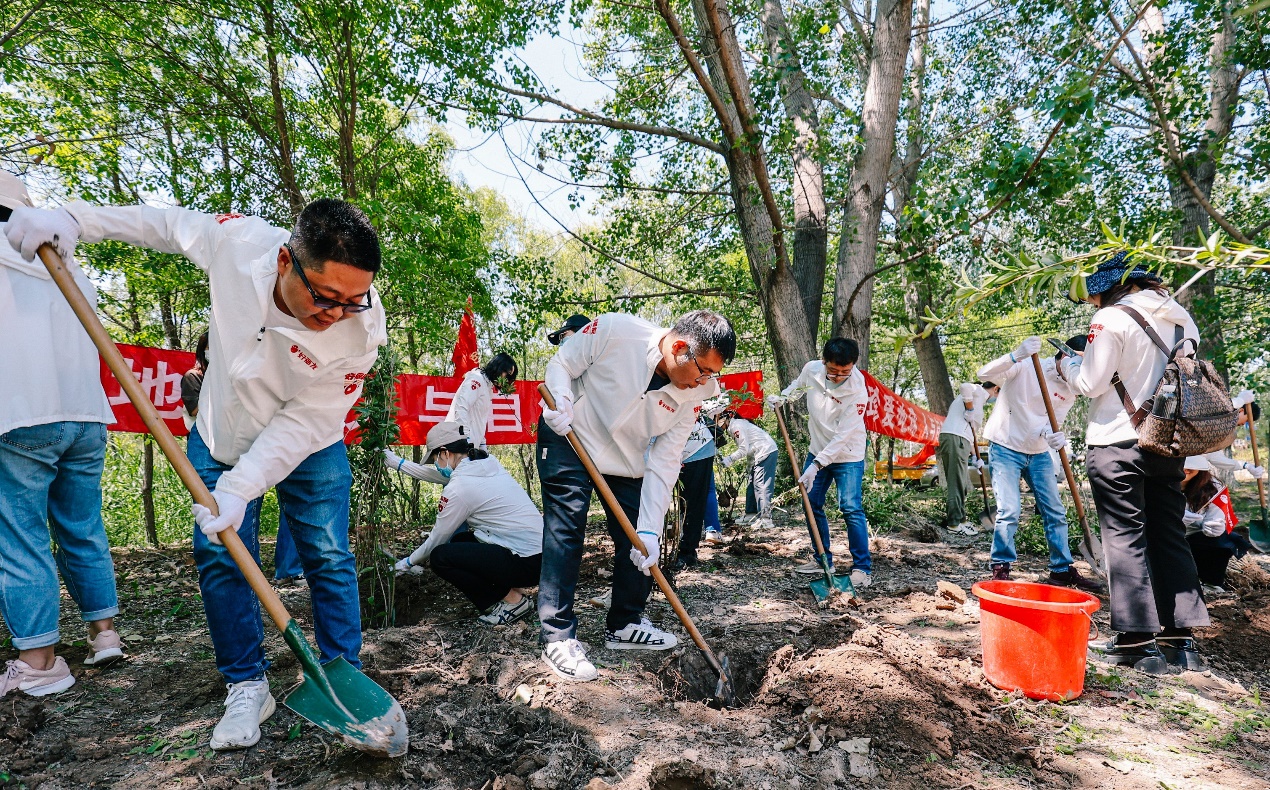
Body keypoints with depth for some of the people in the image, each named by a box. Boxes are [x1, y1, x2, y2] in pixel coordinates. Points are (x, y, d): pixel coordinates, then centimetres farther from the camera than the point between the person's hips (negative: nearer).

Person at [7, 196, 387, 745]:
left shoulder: (360, 328, -33)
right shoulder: (237, 241, -27)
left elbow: (302, 424, -27)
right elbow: (168, 224, -3)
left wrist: (239, 488, -30)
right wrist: (72, 218, -7)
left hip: (308, 450, -2)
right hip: (221, 436, 3)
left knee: (329, 558, -3)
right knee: (219, 557, 1)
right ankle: (247, 688, 15)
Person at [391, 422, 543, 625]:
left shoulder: (459, 488, -13)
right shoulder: (490, 464, 12)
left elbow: (437, 539, 0)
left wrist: (408, 563, 18)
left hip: (525, 563, -10)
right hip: (540, 554, 10)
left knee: (440, 557, -7)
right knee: (458, 541, 23)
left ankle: (512, 600, 0)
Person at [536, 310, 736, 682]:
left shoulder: (693, 395, -15)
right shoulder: (614, 330, -27)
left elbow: (664, 463, -13)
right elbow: (561, 364, -12)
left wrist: (650, 530, -20)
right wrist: (559, 401, -34)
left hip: (626, 459, 5)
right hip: (568, 441, -4)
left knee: (640, 544, 5)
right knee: (564, 535, -10)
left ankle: (624, 625, 25)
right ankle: (558, 637, 1)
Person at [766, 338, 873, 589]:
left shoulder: (857, 391, -26)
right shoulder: (812, 369, -12)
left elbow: (842, 436, -27)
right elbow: (799, 385, 16)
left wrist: (816, 465, -30)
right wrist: (782, 397, -2)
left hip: (848, 456, -6)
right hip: (818, 450, 6)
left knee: (851, 508, -13)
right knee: (812, 504, 9)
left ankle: (863, 568, -2)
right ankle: (822, 559, 24)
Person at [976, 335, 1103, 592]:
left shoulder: (1070, 391, 4)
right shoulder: (1027, 365, -13)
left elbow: (1052, 426, -3)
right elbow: (985, 373, -27)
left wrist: (1056, 437, -28)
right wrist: (1016, 355, -43)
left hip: (1039, 453, 7)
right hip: (1005, 448, -6)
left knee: (1056, 511, 8)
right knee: (1009, 510, -14)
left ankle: (1062, 569, 21)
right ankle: (1000, 568, 0)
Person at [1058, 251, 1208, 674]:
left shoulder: (1111, 318, -12)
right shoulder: (1182, 318, 10)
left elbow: (1091, 384, -12)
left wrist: (1068, 365, 6)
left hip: (1117, 443, -7)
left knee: (1125, 536, -1)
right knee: (1170, 535, 13)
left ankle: (1136, 640, 2)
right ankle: (1180, 636, 19)